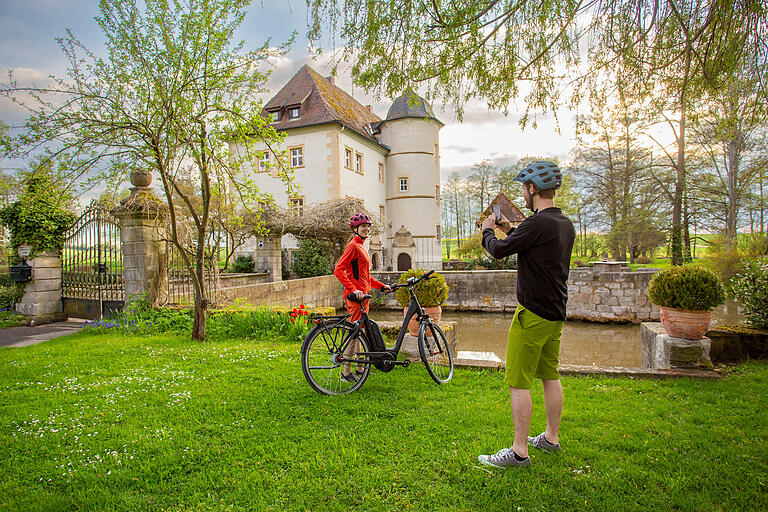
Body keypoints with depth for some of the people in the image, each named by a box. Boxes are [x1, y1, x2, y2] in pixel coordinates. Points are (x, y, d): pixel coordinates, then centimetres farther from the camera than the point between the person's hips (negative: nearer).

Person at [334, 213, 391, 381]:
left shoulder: (361, 247, 20)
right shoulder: (353, 246, -10)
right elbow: (338, 270, -20)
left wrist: (381, 286, 20)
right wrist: (353, 289, -25)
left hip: (363, 295, 10)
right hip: (355, 296, -10)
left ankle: (359, 367, 23)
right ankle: (346, 372, 1)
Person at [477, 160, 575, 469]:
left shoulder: (537, 224, -20)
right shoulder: (566, 225, 9)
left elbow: (498, 250, -14)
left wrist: (487, 230, 6)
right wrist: (510, 231, 24)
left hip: (533, 314, -9)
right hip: (556, 314, 9)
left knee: (518, 383, -1)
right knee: (550, 377, 18)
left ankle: (519, 452, 7)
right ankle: (551, 438, 32)